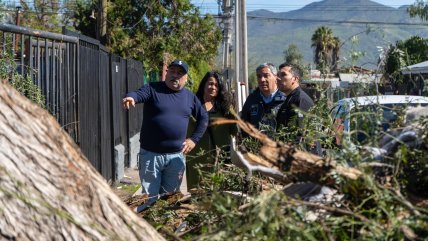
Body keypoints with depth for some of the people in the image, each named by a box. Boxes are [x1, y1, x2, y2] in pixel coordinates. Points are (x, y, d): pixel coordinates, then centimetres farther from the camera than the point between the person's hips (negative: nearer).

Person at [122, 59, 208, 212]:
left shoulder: (190, 97, 8)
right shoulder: (153, 89, -4)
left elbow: (203, 118, 18)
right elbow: (137, 94, -24)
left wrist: (194, 139, 7)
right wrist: (130, 97, -48)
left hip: (176, 156, 3)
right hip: (150, 154, -3)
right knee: (149, 198, 4)